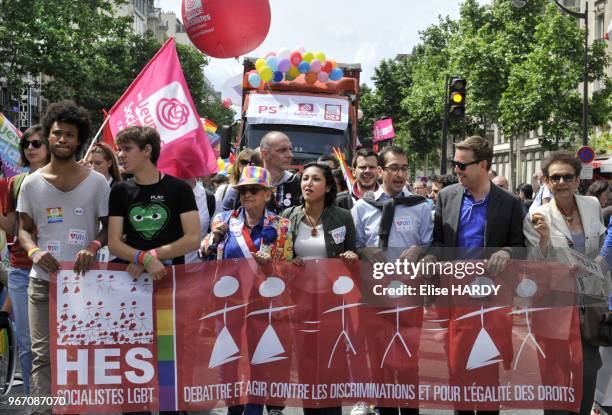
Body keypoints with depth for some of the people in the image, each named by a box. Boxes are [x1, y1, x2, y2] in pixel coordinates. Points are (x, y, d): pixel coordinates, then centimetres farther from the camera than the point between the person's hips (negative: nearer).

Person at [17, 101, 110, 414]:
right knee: (42, 353, 0)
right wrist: (34, 251, -14)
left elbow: (109, 227, 6)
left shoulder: (97, 182, 1)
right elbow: (23, 229, 8)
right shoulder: (32, 183, 4)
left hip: (84, 279, 0)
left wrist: (93, 248, -15)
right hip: (42, 280, 1)